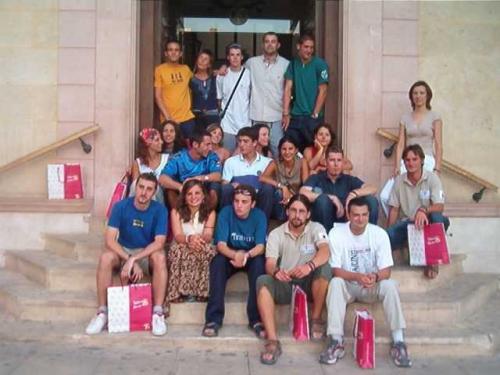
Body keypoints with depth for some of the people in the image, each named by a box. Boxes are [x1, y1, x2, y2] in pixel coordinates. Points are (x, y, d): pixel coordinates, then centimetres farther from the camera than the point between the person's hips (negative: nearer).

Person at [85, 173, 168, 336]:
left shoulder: (159, 210, -14)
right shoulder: (120, 206, -13)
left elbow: (159, 243, -21)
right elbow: (109, 239, -18)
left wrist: (134, 259, -32)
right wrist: (129, 261, -30)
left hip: (148, 253, -1)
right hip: (123, 251, 1)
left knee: (160, 257, -34)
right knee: (105, 257, -30)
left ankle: (158, 313, -29)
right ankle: (102, 312, -22)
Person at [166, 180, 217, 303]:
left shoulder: (210, 213, 4)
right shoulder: (176, 212, 1)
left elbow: (208, 236, -10)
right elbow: (178, 236, -12)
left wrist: (199, 239, -35)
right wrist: (189, 238, -36)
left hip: (203, 250, 1)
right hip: (181, 250, -1)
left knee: (208, 251, -34)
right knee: (179, 250, -36)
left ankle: (202, 291, -29)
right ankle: (179, 292, -32)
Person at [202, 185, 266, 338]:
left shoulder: (259, 216, -14)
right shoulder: (225, 213, -14)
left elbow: (260, 247, -21)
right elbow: (221, 244, -21)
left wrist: (246, 255, -45)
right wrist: (235, 255, -44)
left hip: (252, 257, 0)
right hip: (230, 256, 0)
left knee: (259, 262, -33)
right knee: (218, 261, -32)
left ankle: (256, 319, -27)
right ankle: (214, 318, -29)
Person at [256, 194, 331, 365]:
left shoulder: (316, 228, -5)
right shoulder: (276, 234, -1)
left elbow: (325, 252, -25)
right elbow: (269, 264, -12)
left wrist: (310, 266, -47)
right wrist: (275, 271, -38)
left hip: (309, 283, -1)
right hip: (285, 284, 1)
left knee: (324, 267, -31)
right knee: (262, 281, -29)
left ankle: (316, 319, -10)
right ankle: (273, 341, -34)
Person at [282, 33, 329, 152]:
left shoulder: (320, 64, -2)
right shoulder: (293, 64, 9)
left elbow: (322, 91, -5)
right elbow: (288, 89, 3)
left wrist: (315, 114, -8)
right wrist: (286, 113, -4)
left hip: (312, 117, -3)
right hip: (294, 117, 3)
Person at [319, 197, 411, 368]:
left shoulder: (379, 234, -11)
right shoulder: (336, 233, -14)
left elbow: (386, 271, -12)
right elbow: (336, 270, -14)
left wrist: (375, 276, -35)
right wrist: (357, 277, -32)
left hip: (372, 287, 1)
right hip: (347, 286, -1)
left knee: (390, 284, -29)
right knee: (335, 283, -32)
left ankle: (398, 341, -23)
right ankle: (336, 340, -29)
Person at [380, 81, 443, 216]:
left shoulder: (434, 117, 7)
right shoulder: (405, 118, 14)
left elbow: (438, 145, 1)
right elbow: (400, 144, 8)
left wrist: (437, 169, -9)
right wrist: (397, 167, -4)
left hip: (427, 161, -3)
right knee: (385, 196, -14)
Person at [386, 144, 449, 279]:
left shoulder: (432, 178, -6)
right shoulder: (399, 181, 3)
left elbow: (439, 206, -17)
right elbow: (394, 209, 7)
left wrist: (423, 210, -39)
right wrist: (388, 233, -2)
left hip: (426, 223, 0)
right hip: (406, 222, 1)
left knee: (439, 218, -37)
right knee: (388, 236, -33)